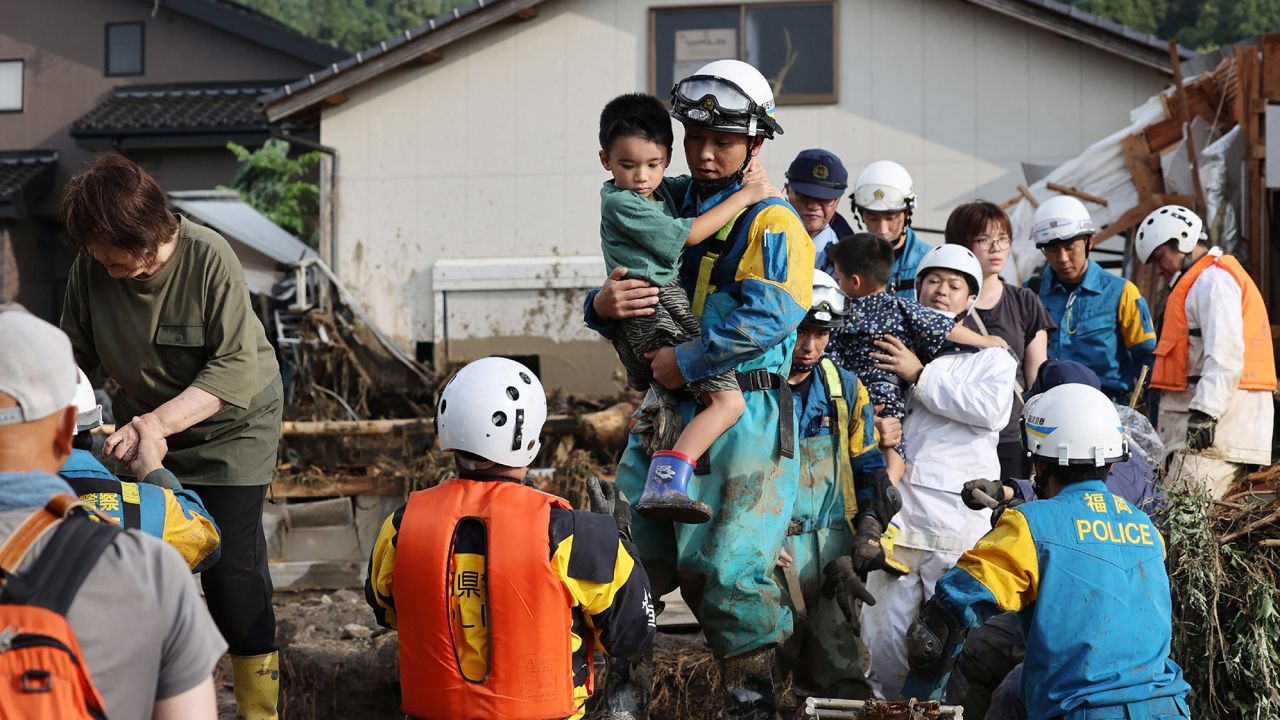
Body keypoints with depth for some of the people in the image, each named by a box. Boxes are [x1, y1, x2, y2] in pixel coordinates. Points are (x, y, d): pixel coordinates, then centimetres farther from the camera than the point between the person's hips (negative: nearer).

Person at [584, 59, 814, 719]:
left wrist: (684, 361, -18)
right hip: (668, 409, 6)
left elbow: (769, 316, -18)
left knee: (726, 566, -7)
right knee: (628, 550, 4)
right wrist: (603, 305, -9)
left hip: (744, 419, -6)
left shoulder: (770, 224, -3)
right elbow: (626, 309, 16)